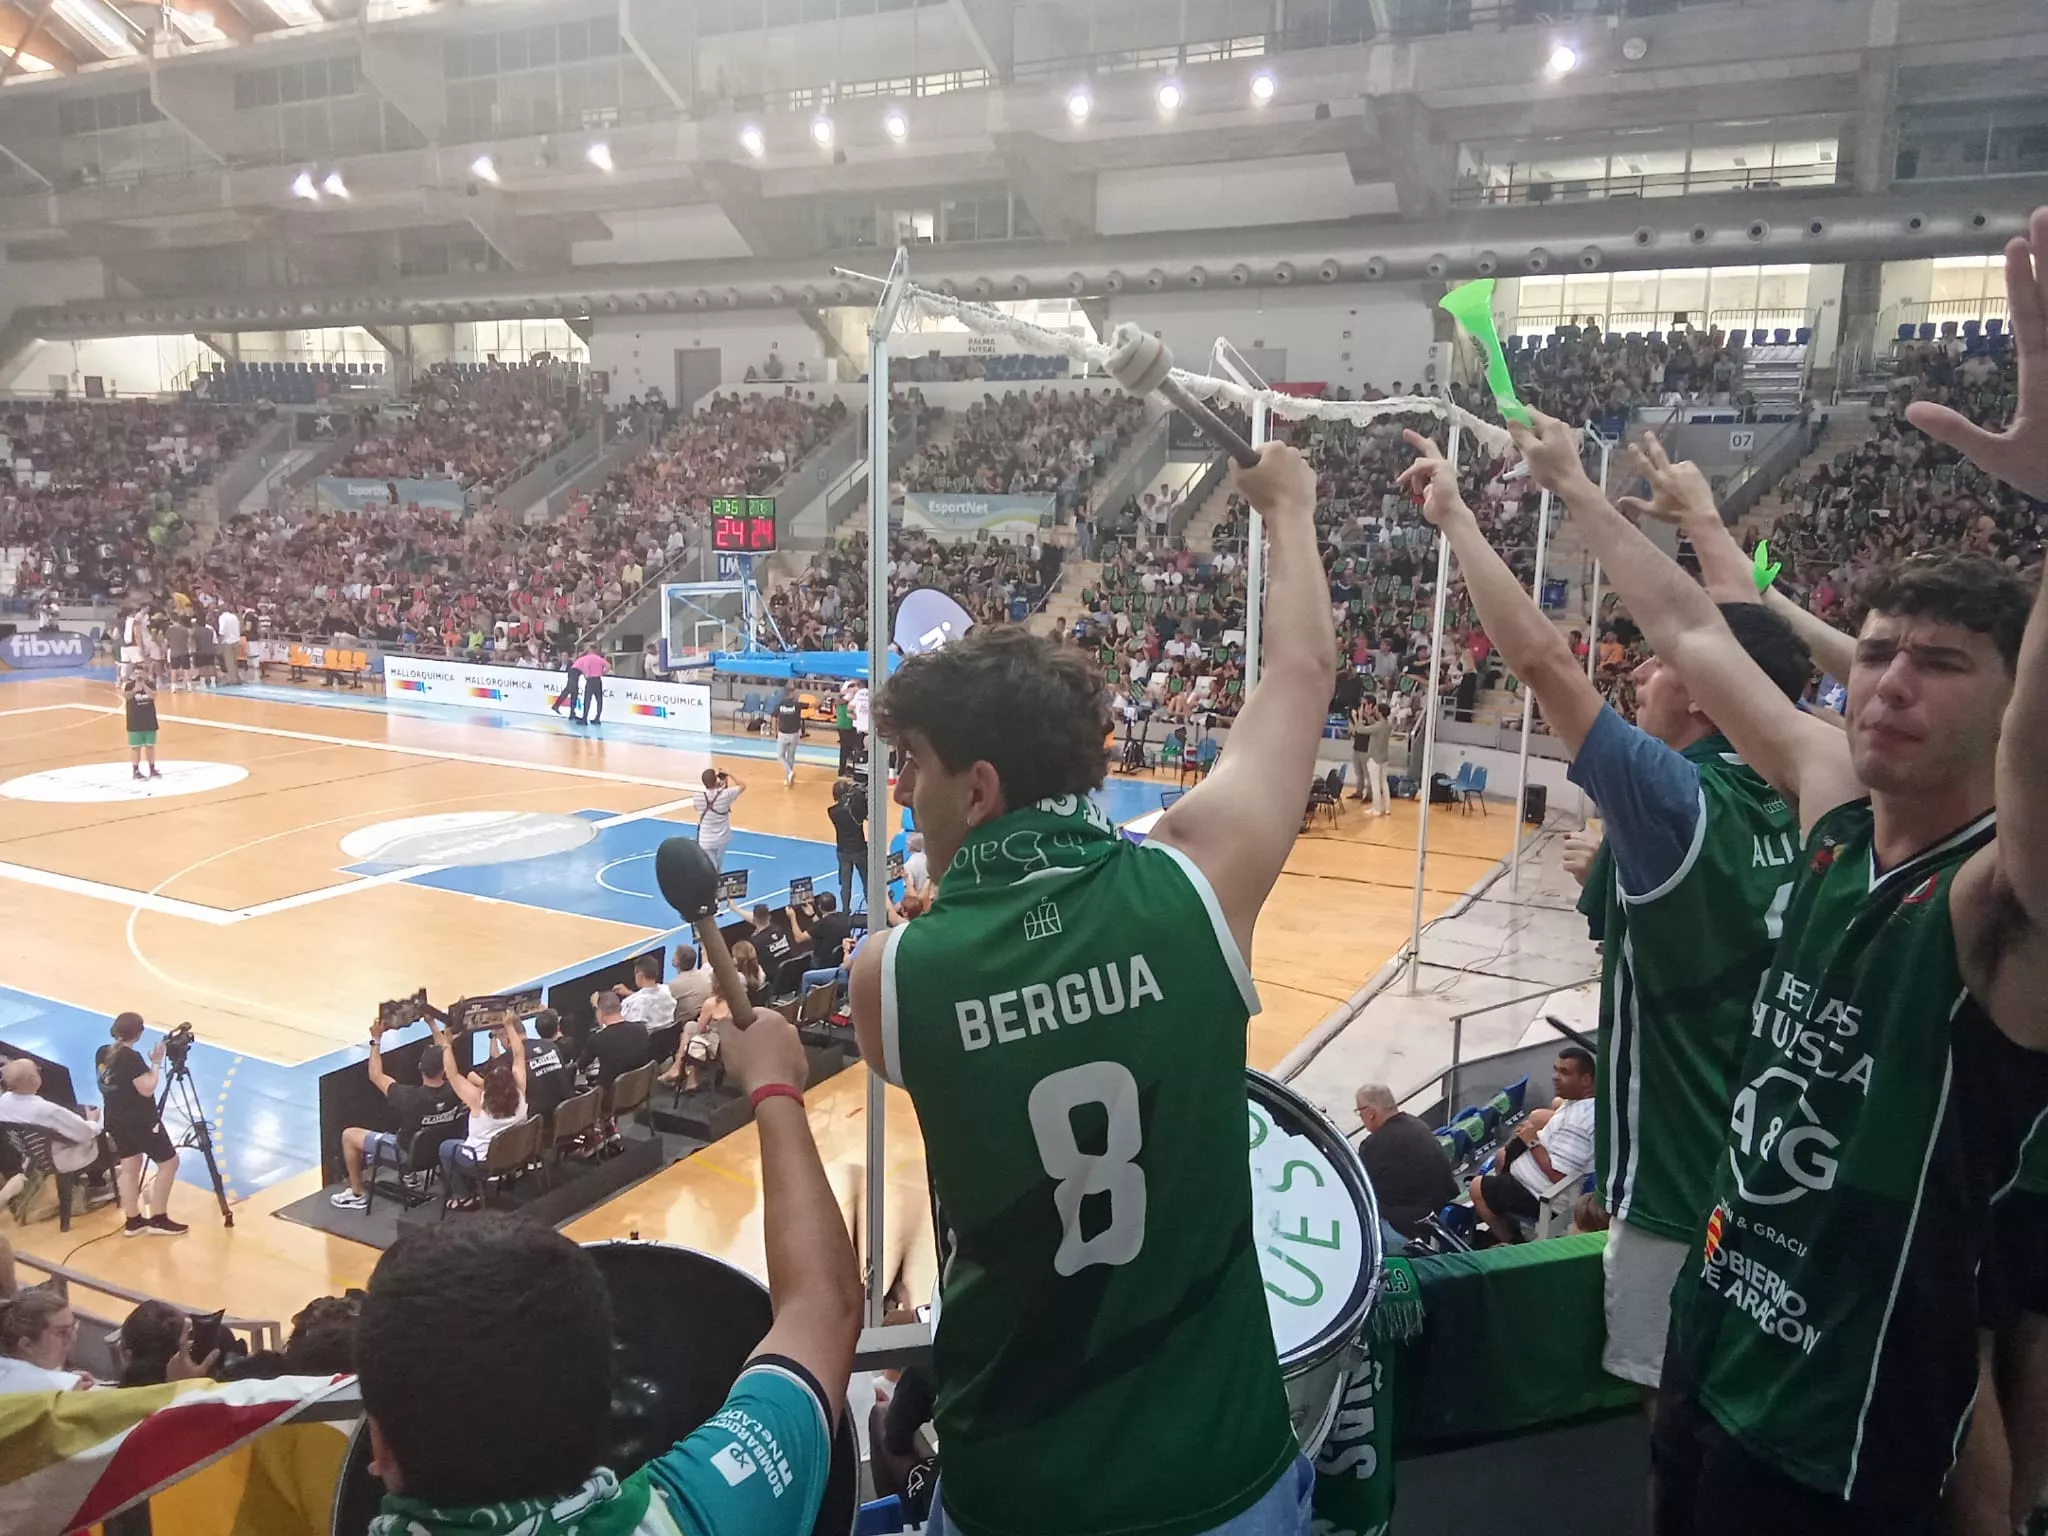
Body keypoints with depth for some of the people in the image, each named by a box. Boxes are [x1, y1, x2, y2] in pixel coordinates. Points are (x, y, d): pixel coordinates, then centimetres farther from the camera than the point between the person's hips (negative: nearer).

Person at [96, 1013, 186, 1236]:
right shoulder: (132, 1058, -24)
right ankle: (158, 1219, 6)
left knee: (129, 1168, 15)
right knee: (169, 1162, 4)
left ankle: (133, 1221, 19)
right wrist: (156, 1063, -15)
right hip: (141, 1121, -8)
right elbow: (147, 1089, -24)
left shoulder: (102, 1053, 0)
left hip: (116, 1120, 8)